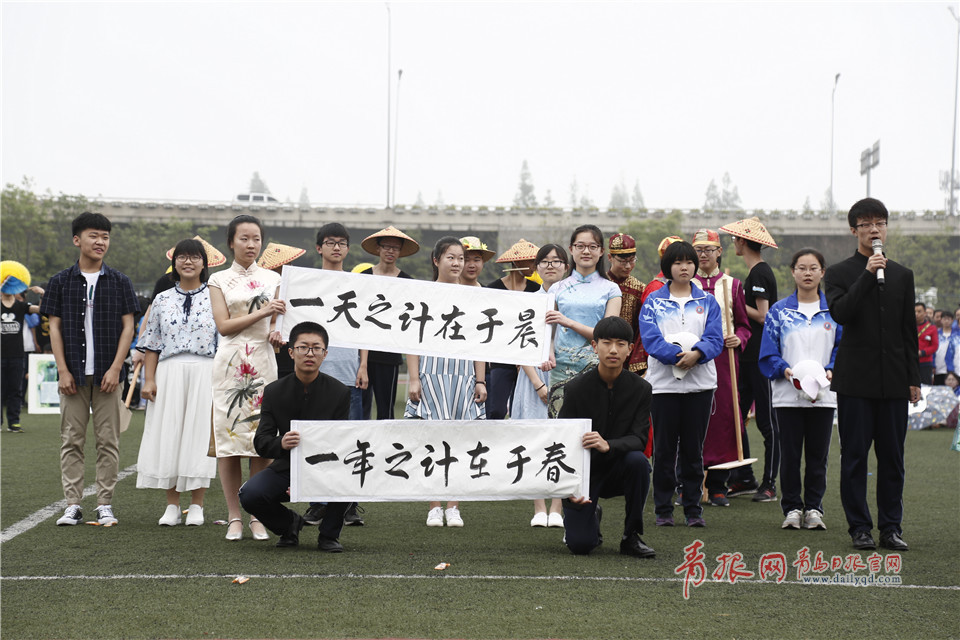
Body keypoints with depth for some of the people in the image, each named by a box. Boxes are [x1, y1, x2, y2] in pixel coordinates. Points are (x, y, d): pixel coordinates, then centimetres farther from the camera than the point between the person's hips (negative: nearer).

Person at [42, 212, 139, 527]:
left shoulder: (119, 282, 7)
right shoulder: (61, 282, 7)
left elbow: (128, 327, 4)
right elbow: (55, 327, 5)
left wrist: (115, 368, -6)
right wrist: (63, 370, -4)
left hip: (107, 374, 0)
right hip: (73, 374, 0)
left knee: (108, 441, 0)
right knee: (71, 440, 0)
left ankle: (105, 505, 5)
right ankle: (72, 505, 4)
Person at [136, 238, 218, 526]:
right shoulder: (162, 300, 11)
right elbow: (152, 345, 11)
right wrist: (148, 380, 1)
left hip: (205, 372, -2)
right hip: (169, 372, 2)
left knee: (199, 432, -3)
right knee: (168, 435, 0)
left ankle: (197, 505, 6)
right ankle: (172, 505, 8)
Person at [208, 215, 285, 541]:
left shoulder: (272, 279, 13)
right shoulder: (219, 280, 8)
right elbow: (224, 325, -2)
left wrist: (277, 333, -6)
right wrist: (262, 312, -12)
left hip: (263, 362, 1)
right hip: (230, 362, -1)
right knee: (228, 434, -4)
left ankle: (258, 517, 1)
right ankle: (234, 517, 1)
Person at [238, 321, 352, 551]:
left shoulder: (339, 392, -7)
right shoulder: (274, 392, -3)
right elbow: (261, 443, -8)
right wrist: (281, 444, -34)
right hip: (286, 468, 1)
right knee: (249, 495, -27)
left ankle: (328, 533, -5)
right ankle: (289, 524, 8)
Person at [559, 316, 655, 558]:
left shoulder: (640, 388, -8)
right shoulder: (577, 388, -12)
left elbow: (639, 439, -16)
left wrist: (608, 446, -38)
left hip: (618, 469, 2)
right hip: (583, 472, -2)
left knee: (638, 461, -34)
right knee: (580, 545, -19)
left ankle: (631, 536, -13)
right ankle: (591, 516, 21)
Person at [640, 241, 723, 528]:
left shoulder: (707, 302, 9)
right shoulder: (653, 301, 4)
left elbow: (715, 338, -2)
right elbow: (650, 338, -8)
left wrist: (696, 353, -22)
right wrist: (678, 354, -22)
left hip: (700, 383, 1)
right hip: (663, 383, -1)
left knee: (694, 448, 5)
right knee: (664, 448, 1)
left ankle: (693, 509, 11)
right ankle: (663, 509, 8)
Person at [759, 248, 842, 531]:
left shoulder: (834, 310, 6)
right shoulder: (779, 311, 4)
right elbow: (768, 353, 2)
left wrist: (831, 370, -11)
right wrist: (785, 370, -15)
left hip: (823, 395, 1)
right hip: (788, 394, -1)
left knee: (818, 454, 4)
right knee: (789, 454, 1)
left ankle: (814, 508, 14)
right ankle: (792, 508, 11)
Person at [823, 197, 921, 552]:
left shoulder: (902, 275, 13)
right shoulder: (838, 273, 3)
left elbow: (909, 331, 13)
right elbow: (840, 313, -15)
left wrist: (914, 378, 9)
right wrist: (868, 275, -18)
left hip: (894, 380, 3)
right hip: (856, 379, -3)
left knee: (892, 456, 4)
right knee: (854, 455, 0)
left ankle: (891, 527, 11)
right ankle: (860, 527, 7)